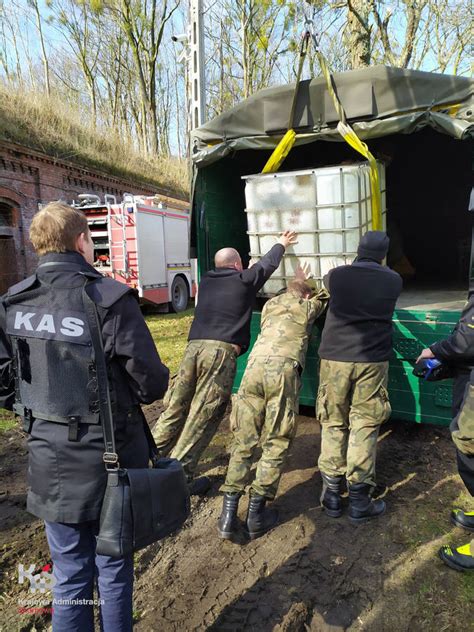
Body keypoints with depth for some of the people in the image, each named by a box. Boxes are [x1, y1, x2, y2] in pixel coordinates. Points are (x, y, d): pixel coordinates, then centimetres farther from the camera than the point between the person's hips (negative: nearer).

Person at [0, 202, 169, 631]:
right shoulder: (111, 300, -20)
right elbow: (153, 386, -17)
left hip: (50, 463, 4)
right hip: (109, 461, -4)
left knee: (69, 574, 23)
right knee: (113, 571, 19)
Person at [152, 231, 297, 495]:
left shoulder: (206, 282, 24)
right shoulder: (244, 280, 10)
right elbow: (268, 263, 29)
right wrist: (282, 244, 48)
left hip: (194, 346, 6)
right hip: (222, 350, -5)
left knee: (175, 408, 12)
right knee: (203, 416, -2)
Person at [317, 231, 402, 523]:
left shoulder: (336, 276, 1)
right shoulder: (393, 280, 2)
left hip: (334, 359, 1)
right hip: (372, 361, 0)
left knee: (333, 425, 10)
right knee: (365, 427, 6)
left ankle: (332, 495, 18)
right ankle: (359, 500, 13)